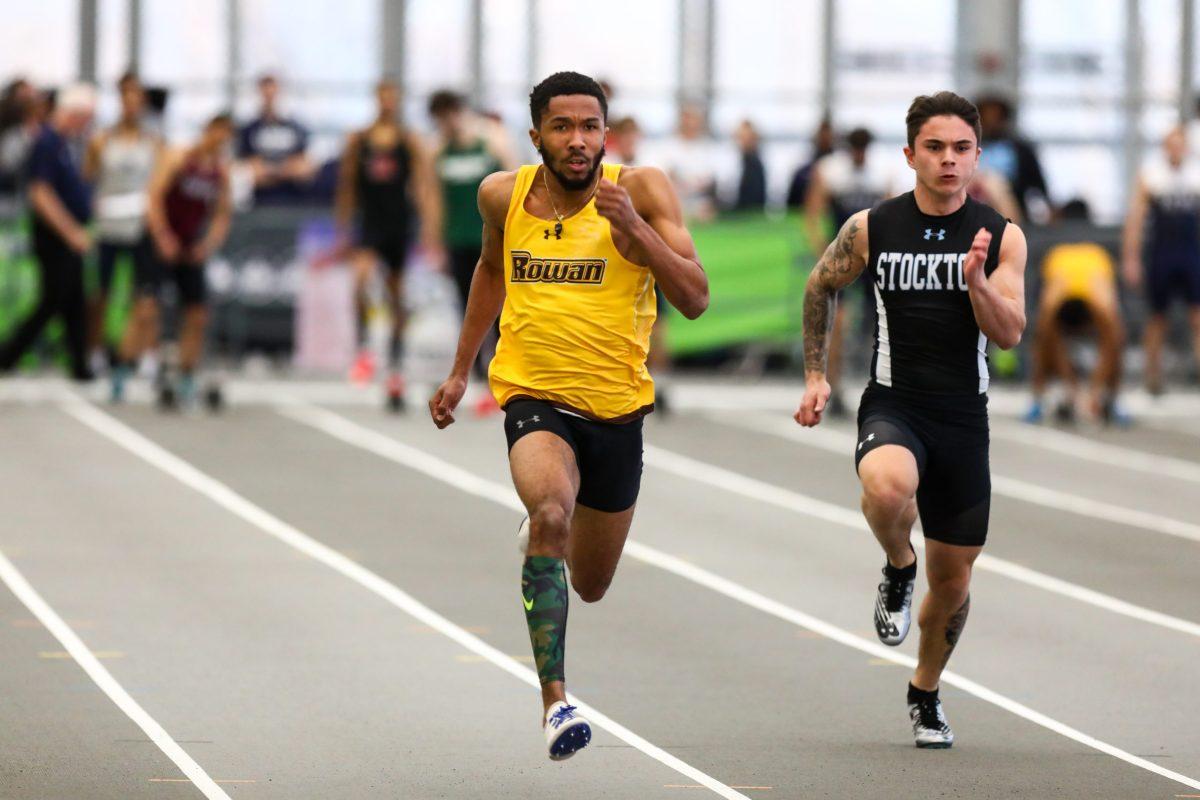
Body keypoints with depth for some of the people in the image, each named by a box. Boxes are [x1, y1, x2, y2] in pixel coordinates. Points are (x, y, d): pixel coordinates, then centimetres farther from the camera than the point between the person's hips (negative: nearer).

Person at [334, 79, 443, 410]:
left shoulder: (412, 142, 0)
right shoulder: (357, 141, 5)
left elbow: (426, 188, -4)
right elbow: (347, 188, 11)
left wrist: (431, 235, -12)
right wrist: (343, 232, 10)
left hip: (401, 225, 0)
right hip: (370, 224, 0)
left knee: (398, 298, 7)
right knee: (361, 275, -28)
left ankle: (395, 373, 17)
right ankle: (363, 351, -19)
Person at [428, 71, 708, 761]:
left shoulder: (641, 189, -10)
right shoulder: (503, 195, -1)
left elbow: (695, 300, -16)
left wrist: (632, 226, -27)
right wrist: (461, 371, 22)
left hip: (617, 407, 1)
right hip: (533, 396, -1)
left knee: (591, 585, 16)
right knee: (552, 510, -33)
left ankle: (541, 536, 55)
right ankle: (554, 699, -30)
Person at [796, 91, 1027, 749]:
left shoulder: (1000, 237, -2)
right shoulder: (871, 229, -3)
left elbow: (1009, 335, -8)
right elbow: (820, 287, 15)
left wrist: (976, 281, -25)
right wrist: (814, 375, 12)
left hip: (963, 417, 2)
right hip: (893, 405, -2)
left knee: (953, 578, 9)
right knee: (886, 485, -38)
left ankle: (926, 690, 35)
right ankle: (898, 569, -4)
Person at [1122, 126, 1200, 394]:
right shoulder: (1150, 176, 4)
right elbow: (1135, 220, 3)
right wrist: (1131, 259, -3)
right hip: (1160, 255, -1)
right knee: (1157, 317, 7)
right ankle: (1153, 374, 19)